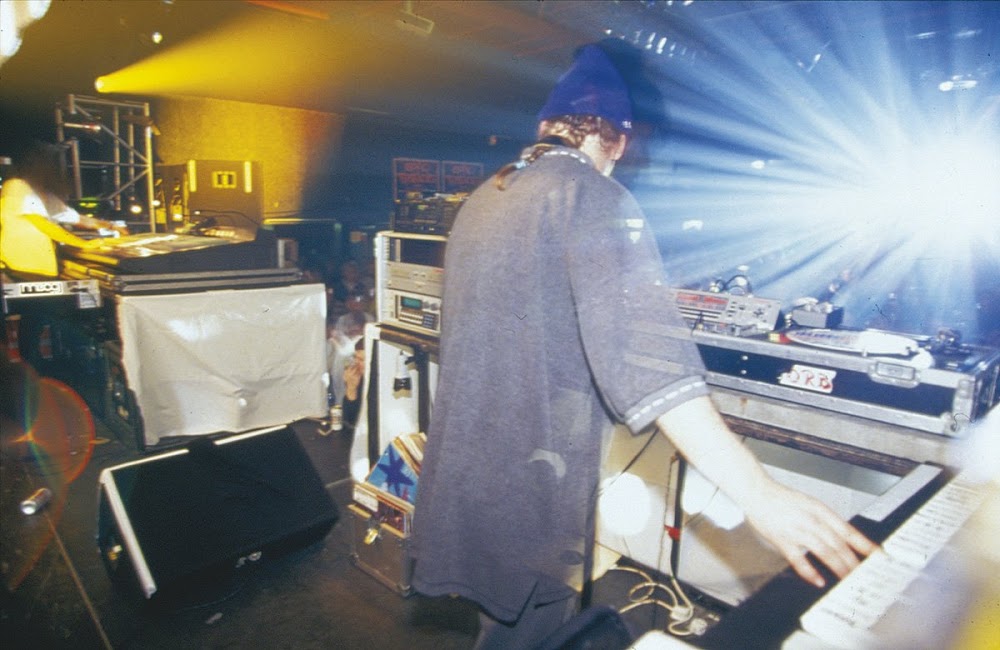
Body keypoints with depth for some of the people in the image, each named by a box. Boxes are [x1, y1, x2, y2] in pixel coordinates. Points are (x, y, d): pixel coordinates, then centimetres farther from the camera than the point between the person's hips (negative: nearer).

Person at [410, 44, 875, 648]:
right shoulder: (595, 198, -16)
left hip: (464, 457, 8)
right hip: (531, 473, -8)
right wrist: (757, 492, -31)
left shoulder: (483, 199, 11)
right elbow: (643, 349, -30)